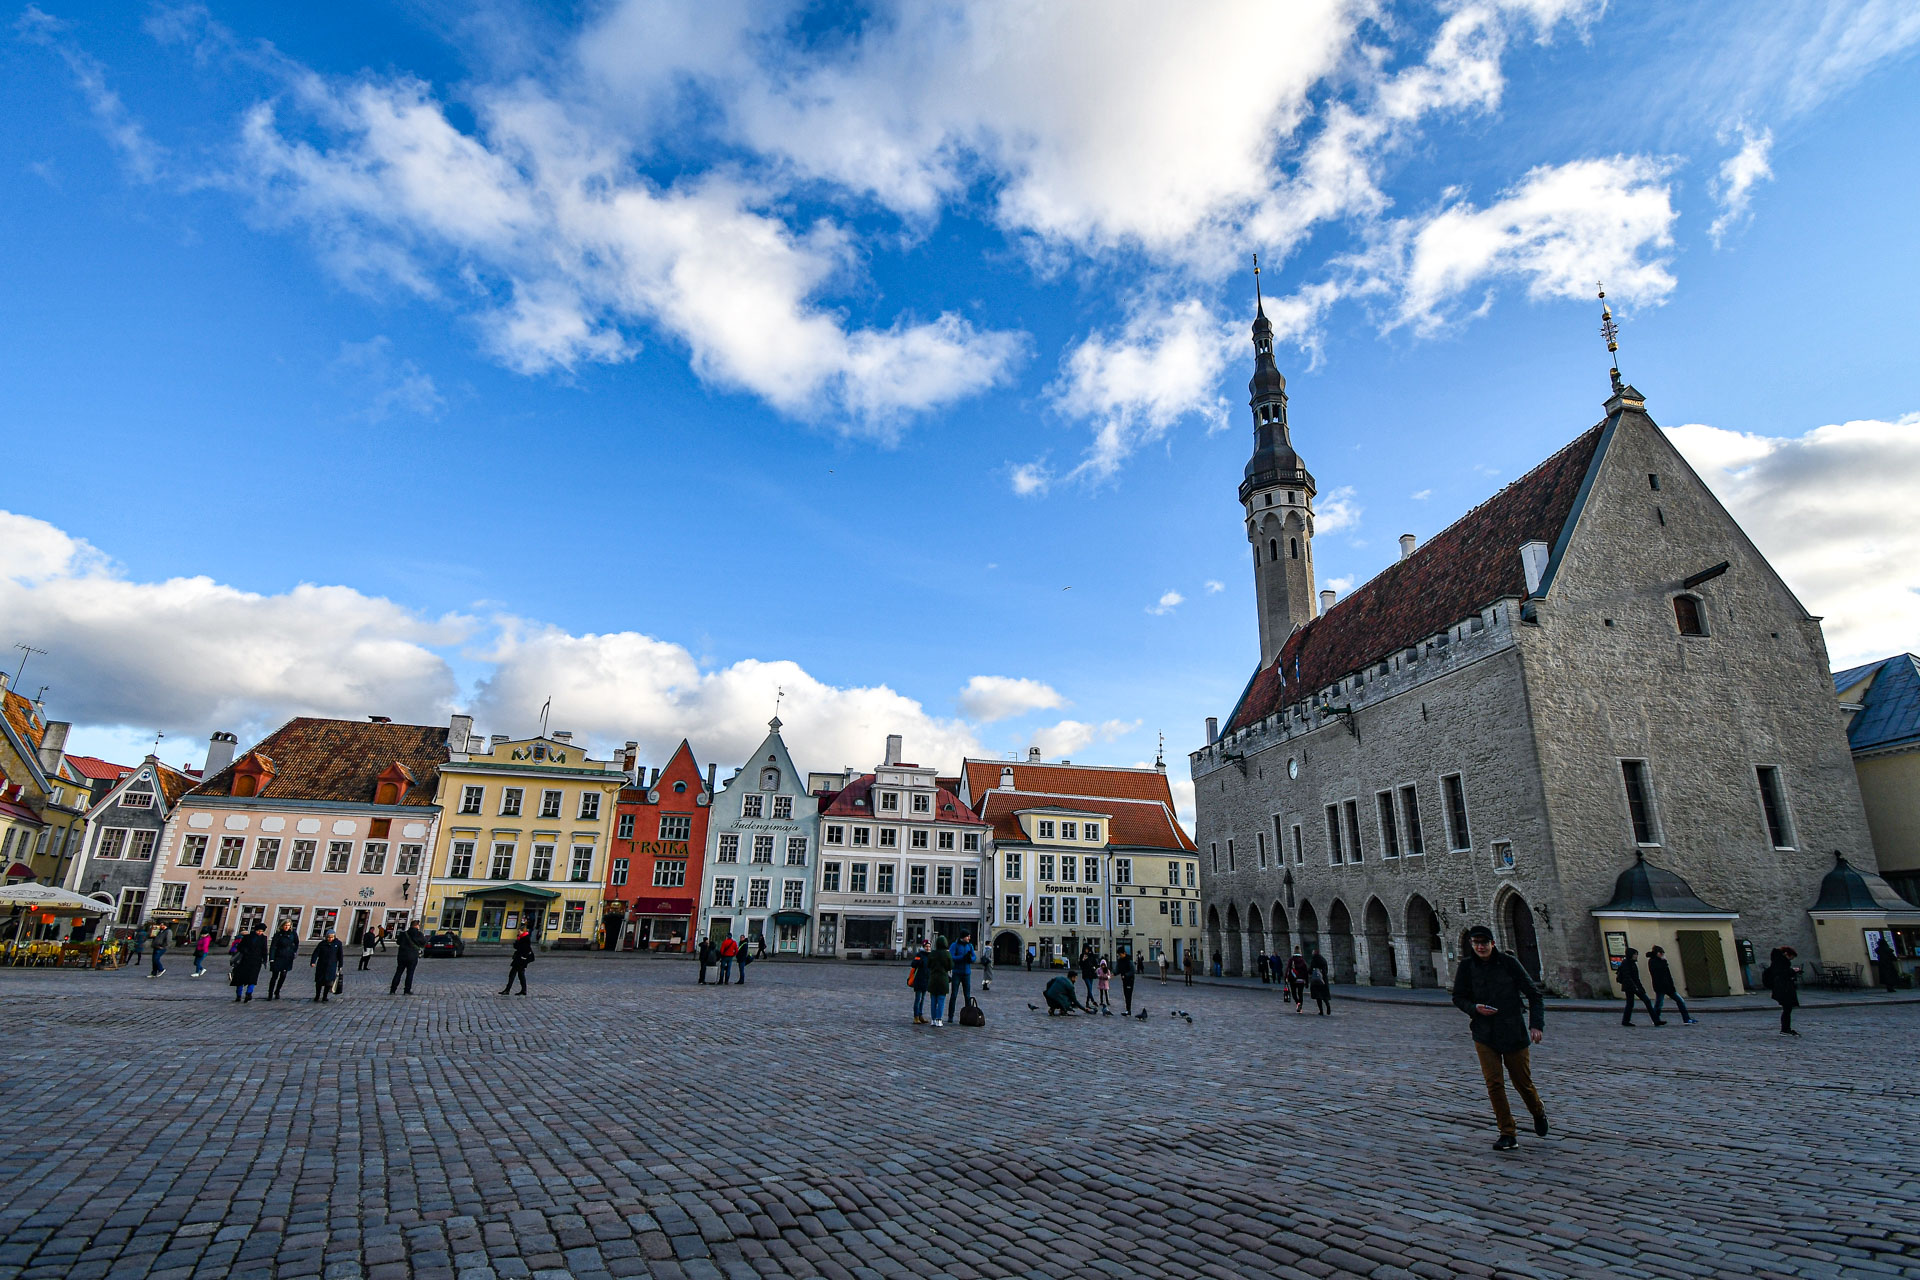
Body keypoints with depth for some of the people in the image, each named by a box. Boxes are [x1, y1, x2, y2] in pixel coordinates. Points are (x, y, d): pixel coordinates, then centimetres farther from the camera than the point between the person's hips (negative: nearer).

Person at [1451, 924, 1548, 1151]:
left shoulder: (1508, 963, -8)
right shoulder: (1467, 966, -2)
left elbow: (1534, 994, -2)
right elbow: (1458, 998, 7)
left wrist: (1536, 1024, -12)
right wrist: (1474, 1008, -14)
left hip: (1513, 1032, -1)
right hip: (1484, 1034, 1)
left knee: (1522, 1081, 10)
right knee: (1494, 1083, -6)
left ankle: (1539, 1113, 42)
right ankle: (1507, 1134, 5)